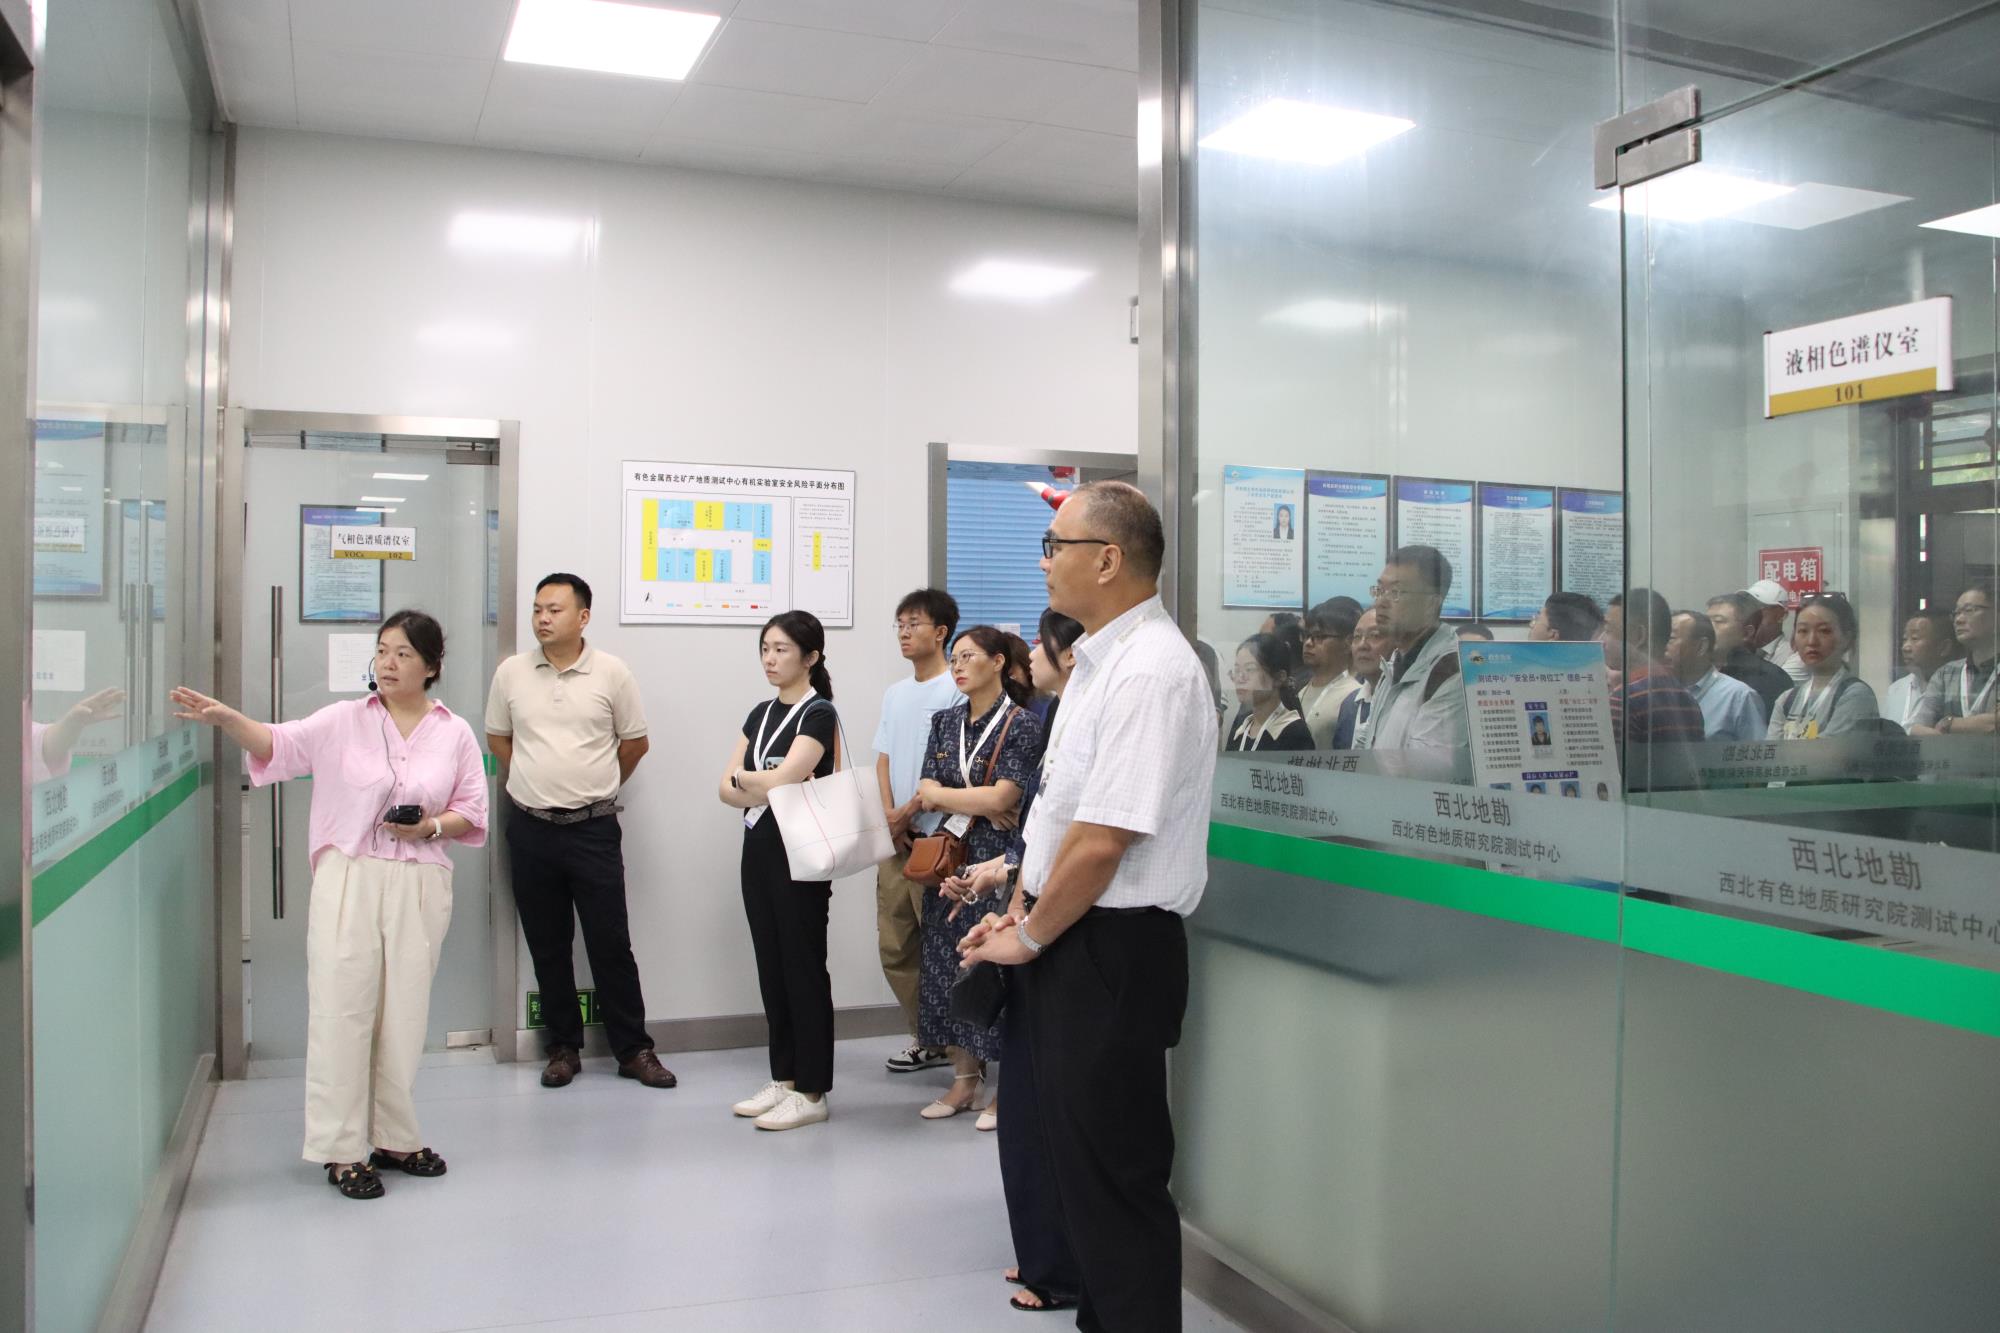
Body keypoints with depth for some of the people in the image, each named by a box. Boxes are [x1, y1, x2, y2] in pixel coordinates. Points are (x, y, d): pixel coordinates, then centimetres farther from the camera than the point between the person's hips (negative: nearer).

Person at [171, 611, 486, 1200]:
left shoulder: (455, 733, 5)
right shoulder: (344, 720, 1)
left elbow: (472, 812, 7)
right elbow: (281, 744, -13)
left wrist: (431, 827, -12)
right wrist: (226, 718, -30)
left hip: (419, 885, 2)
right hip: (348, 880, -1)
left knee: (404, 1011, 10)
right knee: (342, 1007, -2)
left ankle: (393, 1138, 25)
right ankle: (343, 1149, 9)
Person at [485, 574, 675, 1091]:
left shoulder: (611, 673, -3)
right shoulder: (512, 673, 3)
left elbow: (635, 742, 6)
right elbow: (497, 737, 16)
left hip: (594, 829, -2)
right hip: (530, 829, 2)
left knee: (611, 944, 0)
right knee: (548, 946, 10)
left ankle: (633, 1049, 10)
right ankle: (564, 1047, 22)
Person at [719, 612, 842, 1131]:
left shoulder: (818, 714, -10)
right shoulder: (761, 713, 13)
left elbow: (779, 781, -20)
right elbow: (727, 788, 7)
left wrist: (745, 779, -2)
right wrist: (765, 789, -11)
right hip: (758, 848, 8)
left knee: (803, 968, -2)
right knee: (771, 967, 11)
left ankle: (812, 1093, 6)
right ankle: (784, 1079, 21)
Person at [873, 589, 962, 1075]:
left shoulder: (956, 690, -9)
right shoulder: (895, 693, 15)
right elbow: (883, 761, 13)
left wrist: (910, 811, -12)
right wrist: (889, 816, -2)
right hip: (896, 837, 8)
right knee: (894, 948, 11)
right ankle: (928, 1039, 23)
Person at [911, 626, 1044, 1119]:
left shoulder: (1022, 724, -7)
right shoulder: (946, 722, 12)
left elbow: (1002, 798, -15)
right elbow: (927, 795, 3)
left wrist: (941, 794, -3)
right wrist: (982, 808, -12)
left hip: (997, 862, -6)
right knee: (948, 968, 8)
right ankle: (964, 1079, 20)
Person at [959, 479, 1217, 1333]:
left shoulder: (1150, 671, -21)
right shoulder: (1095, 661, 10)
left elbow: (1101, 841, -23)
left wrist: (1030, 937, -11)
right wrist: (1019, 910, 11)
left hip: (1111, 951, -10)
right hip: (1062, 943, 10)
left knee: (1112, 1176, 3)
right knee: (1066, 1154, 21)